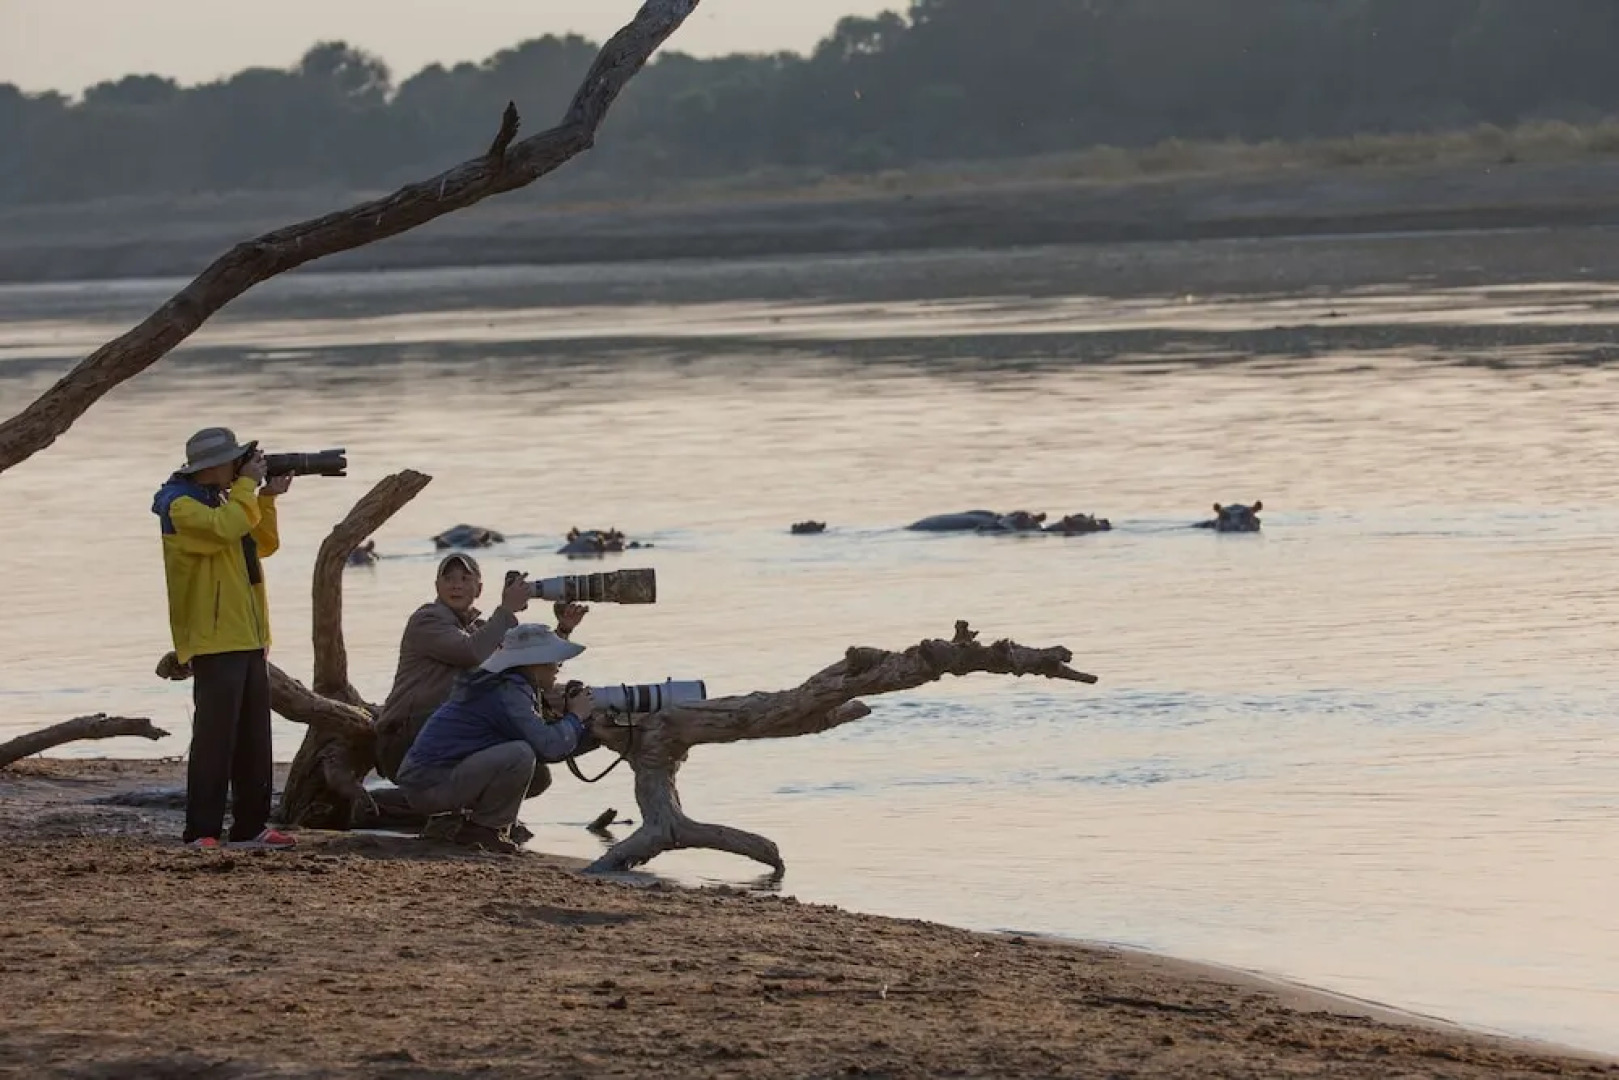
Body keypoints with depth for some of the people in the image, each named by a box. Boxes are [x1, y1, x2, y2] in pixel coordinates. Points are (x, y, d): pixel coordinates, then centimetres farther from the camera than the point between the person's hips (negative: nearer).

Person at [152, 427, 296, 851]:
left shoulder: (222, 501, 18)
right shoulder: (181, 506, -10)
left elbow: (264, 545, 21)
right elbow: (225, 527, -27)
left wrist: (266, 499, 9)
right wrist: (247, 486, -14)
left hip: (249, 640, 9)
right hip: (214, 641, -9)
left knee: (254, 737, 10)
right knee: (215, 737, -11)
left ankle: (250, 825, 14)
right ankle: (202, 830, -11)